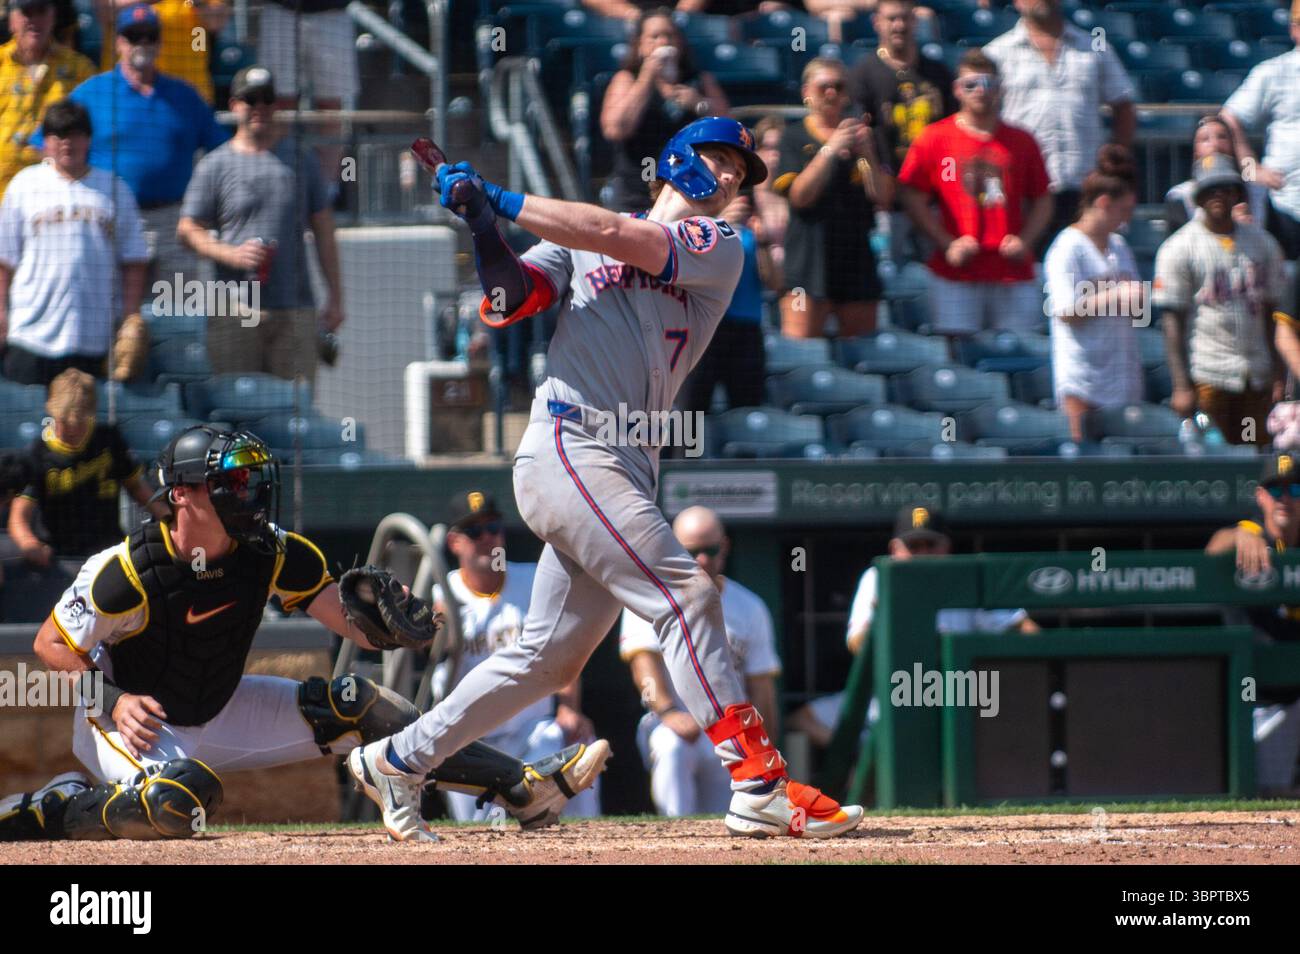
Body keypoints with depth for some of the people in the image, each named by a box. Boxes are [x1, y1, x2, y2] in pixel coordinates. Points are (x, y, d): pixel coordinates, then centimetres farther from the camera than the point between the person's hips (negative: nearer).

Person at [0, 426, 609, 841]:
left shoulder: (274, 556, -11)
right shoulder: (130, 572, -25)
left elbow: (358, 629, -11)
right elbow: (52, 645, -15)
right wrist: (112, 700, -28)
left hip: (217, 715, 6)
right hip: (134, 721, -6)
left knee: (354, 705, -5)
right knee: (181, 801, -38)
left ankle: (525, 790, -4)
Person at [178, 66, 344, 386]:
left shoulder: (301, 161, 15)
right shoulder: (215, 165, 8)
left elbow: (323, 232, 16)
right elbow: (188, 230, 7)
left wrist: (335, 297, 9)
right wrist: (232, 254, -11)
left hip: (295, 311, 2)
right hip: (236, 310, -2)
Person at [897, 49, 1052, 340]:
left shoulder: (1022, 142, 11)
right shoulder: (933, 138, 4)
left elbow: (1042, 201, 15)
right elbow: (914, 200, 2)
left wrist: (1025, 240, -3)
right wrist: (947, 243, -8)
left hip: (1014, 275, 2)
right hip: (955, 278, -2)